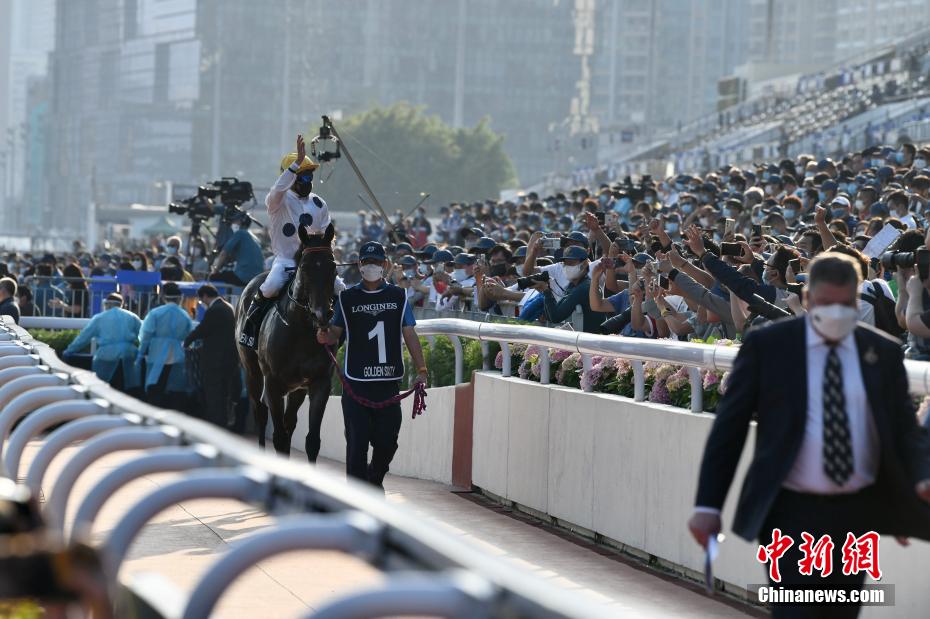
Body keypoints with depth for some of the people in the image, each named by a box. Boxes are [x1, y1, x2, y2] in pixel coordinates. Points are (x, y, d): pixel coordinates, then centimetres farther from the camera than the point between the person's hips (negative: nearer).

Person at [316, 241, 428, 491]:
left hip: (389, 381, 1)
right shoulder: (347, 297, 6)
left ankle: (376, 478, 33)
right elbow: (335, 333, 10)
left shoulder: (398, 296, 8)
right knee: (357, 441, -5)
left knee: (387, 441, 5)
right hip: (356, 382, -1)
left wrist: (421, 369, -4)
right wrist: (324, 337, -14)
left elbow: (410, 334, 5)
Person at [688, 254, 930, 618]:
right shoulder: (766, 345, -3)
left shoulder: (883, 352, 5)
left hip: (857, 513, 4)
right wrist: (708, 505, -7)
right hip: (792, 511, -3)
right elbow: (728, 428, -1)